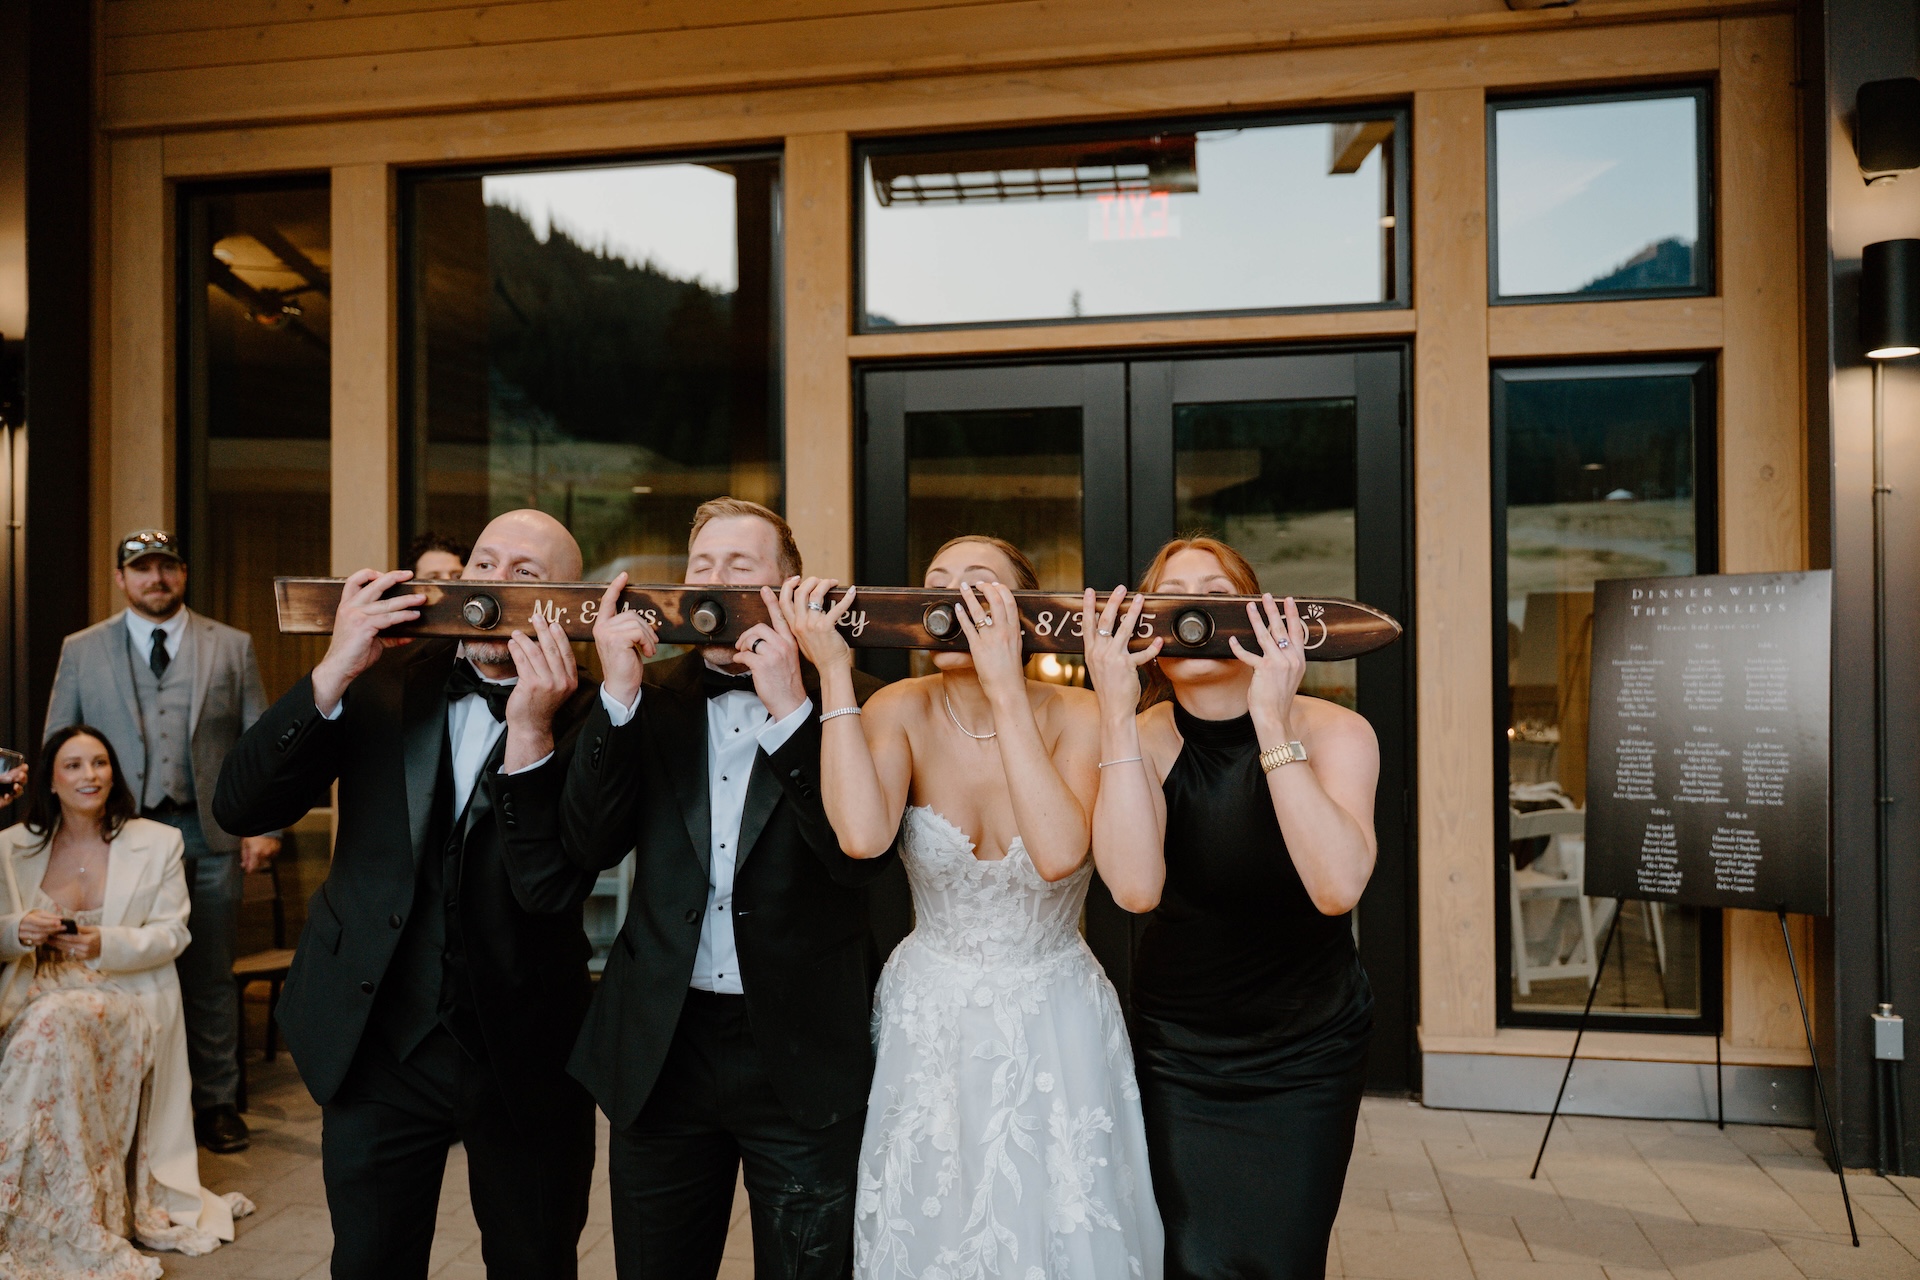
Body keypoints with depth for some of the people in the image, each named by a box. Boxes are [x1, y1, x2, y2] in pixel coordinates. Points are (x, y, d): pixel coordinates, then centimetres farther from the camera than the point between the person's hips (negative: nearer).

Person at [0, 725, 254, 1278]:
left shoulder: (159, 842, 7)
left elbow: (173, 933, 1)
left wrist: (106, 944, -17)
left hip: (126, 999, -2)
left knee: (54, 1025, -35)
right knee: (46, 1032, -33)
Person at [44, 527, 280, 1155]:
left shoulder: (232, 647, 7)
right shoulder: (81, 650, 9)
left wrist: (264, 825, -3)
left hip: (210, 833, 0)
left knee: (211, 977, 7)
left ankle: (217, 1103, 19)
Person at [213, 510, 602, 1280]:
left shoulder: (584, 716, -13)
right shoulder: (382, 683, -3)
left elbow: (552, 890, -23)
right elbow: (241, 808, -11)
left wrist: (531, 729, -32)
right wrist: (335, 671, -22)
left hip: (522, 1053, -2)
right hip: (376, 1040, 2)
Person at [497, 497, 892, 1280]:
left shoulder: (841, 697, -6)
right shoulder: (650, 702, 3)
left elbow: (860, 855, -17)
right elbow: (589, 847, -6)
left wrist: (790, 708, -24)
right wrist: (618, 696, -15)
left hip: (801, 1052, -2)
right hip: (663, 1047, 3)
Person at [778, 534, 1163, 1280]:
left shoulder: (1074, 717, -14)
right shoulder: (903, 711, -10)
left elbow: (1059, 855, -32)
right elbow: (863, 835, -29)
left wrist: (1005, 691, -32)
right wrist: (833, 674, -28)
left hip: (1055, 1028, -1)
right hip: (928, 1022, 1)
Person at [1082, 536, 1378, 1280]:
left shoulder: (1332, 731, -14)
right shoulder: (1141, 740, -12)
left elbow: (1338, 888, -32)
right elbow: (1136, 887, -30)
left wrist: (1272, 723, -36)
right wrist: (1116, 712, -34)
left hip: (1309, 1049, 0)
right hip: (1177, 1046, 1)